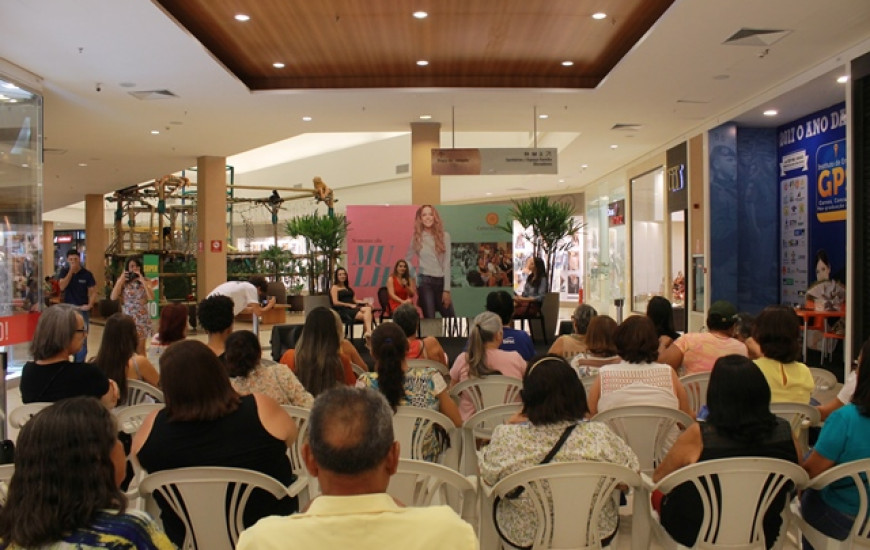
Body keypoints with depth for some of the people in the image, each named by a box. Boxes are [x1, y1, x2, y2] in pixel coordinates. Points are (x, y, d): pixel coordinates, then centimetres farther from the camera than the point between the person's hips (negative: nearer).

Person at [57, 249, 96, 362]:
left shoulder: (87, 274, -3)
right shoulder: (64, 272, 2)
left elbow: (93, 291, -1)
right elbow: (62, 287, -13)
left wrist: (89, 305, -15)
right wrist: (71, 271, -16)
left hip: (82, 309, -1)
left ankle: (79, 363, 9)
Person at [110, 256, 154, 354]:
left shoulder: (146, 281, 2)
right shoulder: (122, 281, 4)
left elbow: (151, 297, -14)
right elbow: (113, 297, -8)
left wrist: (143, 281, -15)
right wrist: (121, 280, -8)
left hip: (141, 318, -1)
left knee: (140, 349, 2)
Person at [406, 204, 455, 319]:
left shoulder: (444, 236, 2)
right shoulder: (417, 237, 3)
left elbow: (446, 264, 0)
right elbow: (407, 260, 14)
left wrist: (446, 289, -4)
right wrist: (414, 277, 0)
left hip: (441, 281, 1)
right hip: (425, 282, -1)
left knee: (451, 319, 4)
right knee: (429, 319, -1)